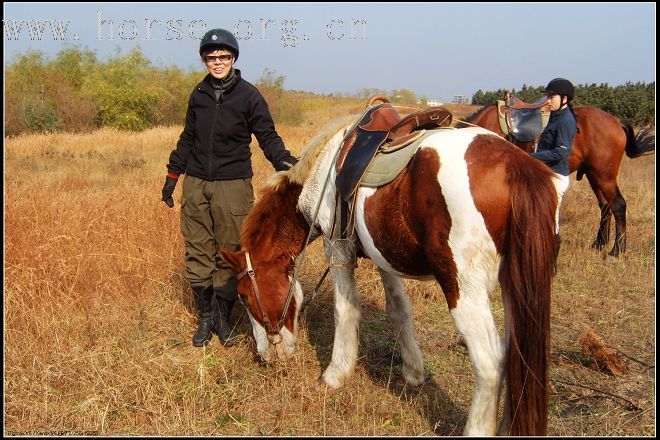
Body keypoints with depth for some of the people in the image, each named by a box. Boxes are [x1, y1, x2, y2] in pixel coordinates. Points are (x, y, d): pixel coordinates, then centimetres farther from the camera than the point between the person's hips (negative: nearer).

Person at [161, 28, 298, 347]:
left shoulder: (248, 96, -5)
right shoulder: (199, 94, 7)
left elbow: (268, 137, -5)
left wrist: (286, 163, -23)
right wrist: (172, 176, 17)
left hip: (232, 185, -4)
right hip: (196, 183, 4)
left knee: (230, 253, 2)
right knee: (197, 253, 7)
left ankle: (223, 317, 18)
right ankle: (205, 317, 19)